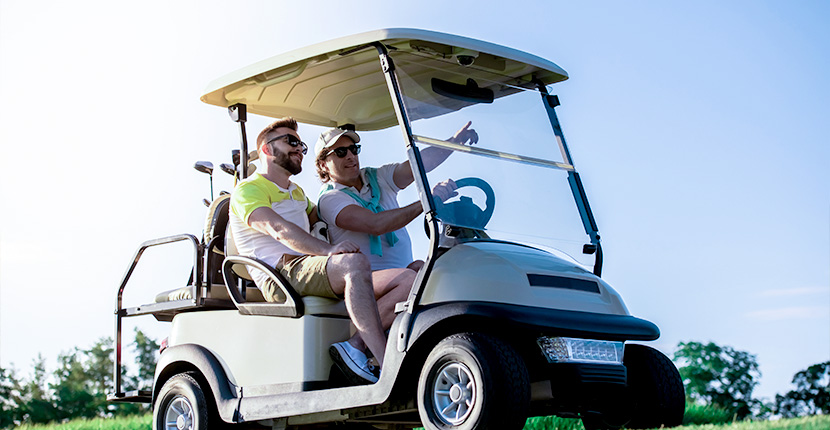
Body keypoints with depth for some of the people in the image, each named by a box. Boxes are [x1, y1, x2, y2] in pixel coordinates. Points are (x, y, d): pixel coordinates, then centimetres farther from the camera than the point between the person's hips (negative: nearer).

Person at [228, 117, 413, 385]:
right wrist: (328, 249, -29)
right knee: (355, 263, -37)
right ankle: (386, 364, -41)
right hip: (281, 275, -8)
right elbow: (278, 229, -15)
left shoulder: (297, 193, 33)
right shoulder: (248, 190, 4)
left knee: (408, 281, -11)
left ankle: (354, 346, -27)